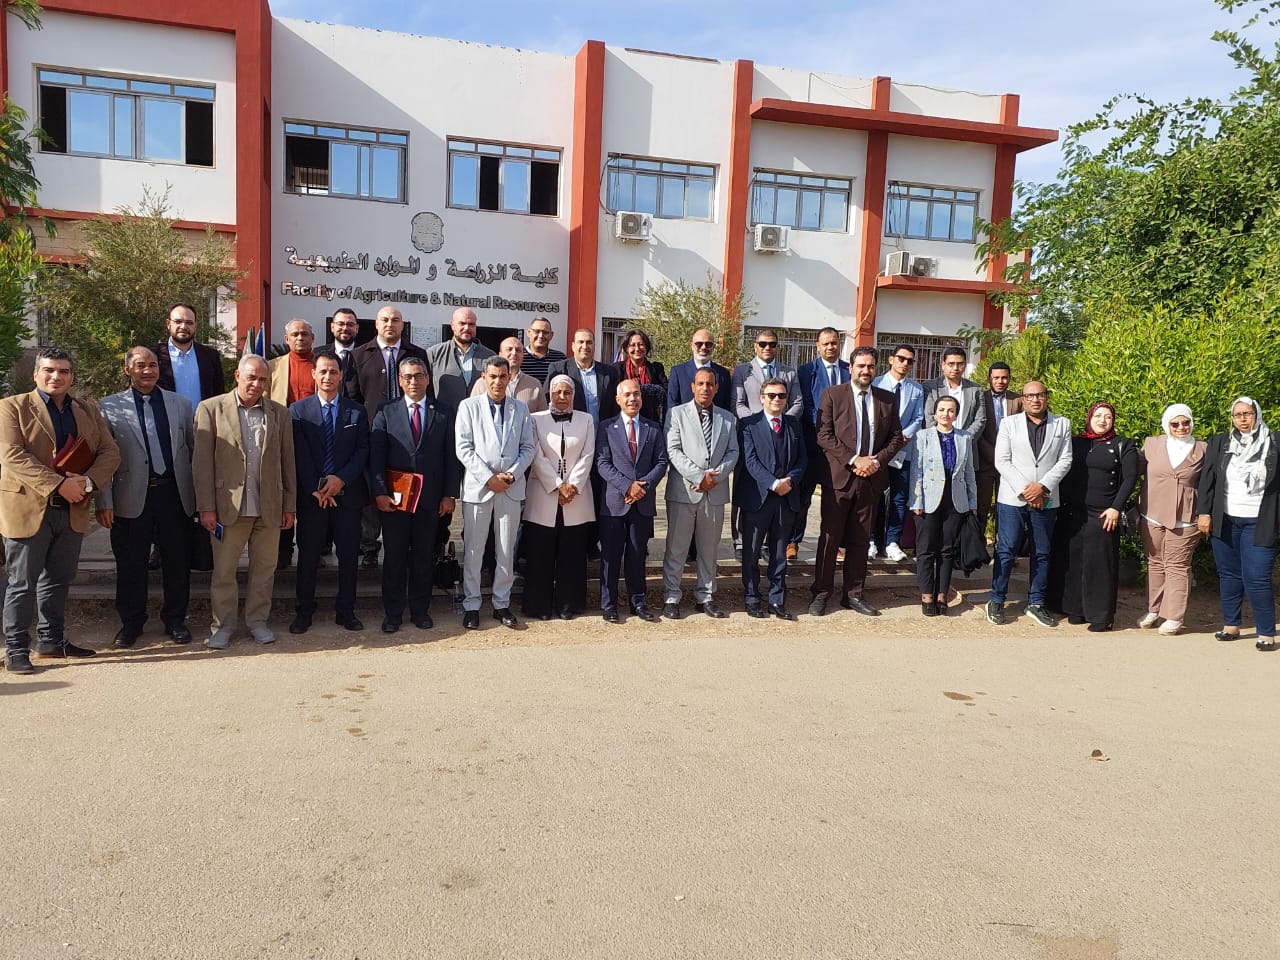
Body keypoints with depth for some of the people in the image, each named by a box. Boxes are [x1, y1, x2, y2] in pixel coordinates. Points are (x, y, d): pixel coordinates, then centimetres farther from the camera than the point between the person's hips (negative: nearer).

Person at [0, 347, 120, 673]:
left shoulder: (88, 410, 12)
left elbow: (110, 452, 5)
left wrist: (87, 482, -14)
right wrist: (58, 484, -22)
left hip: (73, 509, 5)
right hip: (28, 509, -5)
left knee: (59, 580, 14)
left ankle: (52, 640, 26)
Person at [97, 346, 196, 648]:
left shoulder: (181, 404, 8)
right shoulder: (109, 407, 2)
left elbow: (196, 450, 10)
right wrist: (104, 503, -6)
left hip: (175, 495, 2)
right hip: (131, 498, -1)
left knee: (177, 563, 8)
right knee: (130, 566, 7)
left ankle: (175, 620, 22)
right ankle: (130, 623, 23)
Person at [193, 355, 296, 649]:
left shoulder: (279, 413, 9)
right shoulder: (211, 409, 1)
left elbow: (288, 462, 10)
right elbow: (202, 461, -2)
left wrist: (290, 506, 7)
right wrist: (206, 507, -8)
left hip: (269, 506, 2)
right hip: (229, 505, -2)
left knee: (264, 569, 10)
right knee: (223, 571, 6)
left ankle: (257, 620, 24)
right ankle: (223, 625, 19)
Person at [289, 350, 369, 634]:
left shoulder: (356, 411, 7)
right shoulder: (298, 410, 3)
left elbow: (363, 450, 1)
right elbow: (299, 455, -3)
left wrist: (341, 479, -13)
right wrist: (315, 489, -12)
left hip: (347, 493, 1)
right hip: (311, 494, -1)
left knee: (349, 555, 6)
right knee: (308, 556, 5)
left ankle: (346, 611, 17)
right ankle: (303, 613, 17)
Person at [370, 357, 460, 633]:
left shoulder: (444, 413, 5)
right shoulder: (386, 413, 4)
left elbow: (452, 456, 3)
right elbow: (376, 456, -1)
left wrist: (450, 495, -3)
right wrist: (380, 492, -11)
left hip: (430, 497, 1)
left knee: (424, 557, 8)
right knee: (394, 557, 6)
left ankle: (420, 610, 21)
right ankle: (392, 613, 16)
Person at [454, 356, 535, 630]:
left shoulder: (521, 409, 10)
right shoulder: (469, 406, 1)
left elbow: (528, 448, 7)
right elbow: (464, 448, -5)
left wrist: (511, 474, -9)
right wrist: (488, 478, -12)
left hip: (511, 488, 2)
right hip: (478, 487, -2)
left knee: (506, 551, 8)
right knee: (473, 550, 2)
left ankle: (502, 604, 18)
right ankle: (471, 605, 12)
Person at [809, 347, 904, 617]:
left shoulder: (888, 400, 10)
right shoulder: (832, 395, -1)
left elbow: (896, 438, 11)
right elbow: (824, 435, -8)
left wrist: (877, 461, -6)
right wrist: (854, 460, -14)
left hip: (871, 479, 3)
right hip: (839, 476, -3)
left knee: (860, 540, 10)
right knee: (830, 538, 0)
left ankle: (853, 595, 18)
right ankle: (820, 593, 10)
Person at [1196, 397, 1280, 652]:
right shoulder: (1218, 443, 6)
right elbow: (1207, 480, 5)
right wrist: (1204, 513, -3)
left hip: (1258, 524, -3)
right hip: (1224, 522, 3)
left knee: (1256, 579, -8)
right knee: (1228, 575, 10)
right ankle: (1231, 626, 20)